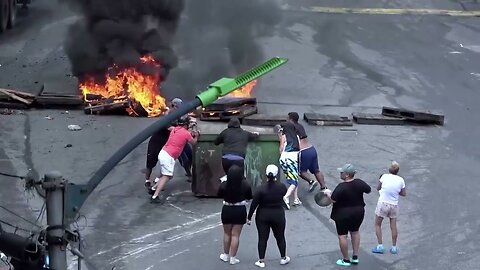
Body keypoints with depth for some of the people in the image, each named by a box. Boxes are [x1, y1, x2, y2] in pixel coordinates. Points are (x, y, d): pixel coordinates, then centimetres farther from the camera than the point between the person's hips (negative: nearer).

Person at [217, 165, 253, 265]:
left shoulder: (224, 185, -18)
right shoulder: (245, 185, -18)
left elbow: (219, 195, 0)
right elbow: (250, 197, -3)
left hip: (227, 210, 1)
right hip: (240, 210, 0)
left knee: (227, 233, 19)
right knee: (235, 235, 8)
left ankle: (226, 255, 31)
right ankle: (232, 258, 12)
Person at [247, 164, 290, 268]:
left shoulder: (261, 189, -16)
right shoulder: (282, 187, -11)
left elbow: (254, 204, -12)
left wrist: (249, 218, -3)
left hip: (263, 216, -1)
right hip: (278, 216, 1)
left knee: (262, 238, 7)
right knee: (280, 237, 17)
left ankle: (261, 261, 11)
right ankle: (283, 258, 30)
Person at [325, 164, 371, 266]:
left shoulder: (341, 187, -26)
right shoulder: (359, 183, -8)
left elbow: (333, 200, -24)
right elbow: (369, 190, 7)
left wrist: (328, 193, -5)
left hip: (343, 215, -6)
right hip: (358, 212, 6)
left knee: (342, 236, 7)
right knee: (355, 232, 23)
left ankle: (346, 260, 13)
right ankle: (355, 257, 25)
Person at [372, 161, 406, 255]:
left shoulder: (384, 177, -11)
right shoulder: (401, 180, -6)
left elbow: (378, 188, 1)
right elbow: (404, 194, 2)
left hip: (383, 204, -2)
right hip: (394, 205, 2)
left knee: (377, 225, 13)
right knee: (393, 226, 15)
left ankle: (380, 246, 8)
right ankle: (394, 247, 20)